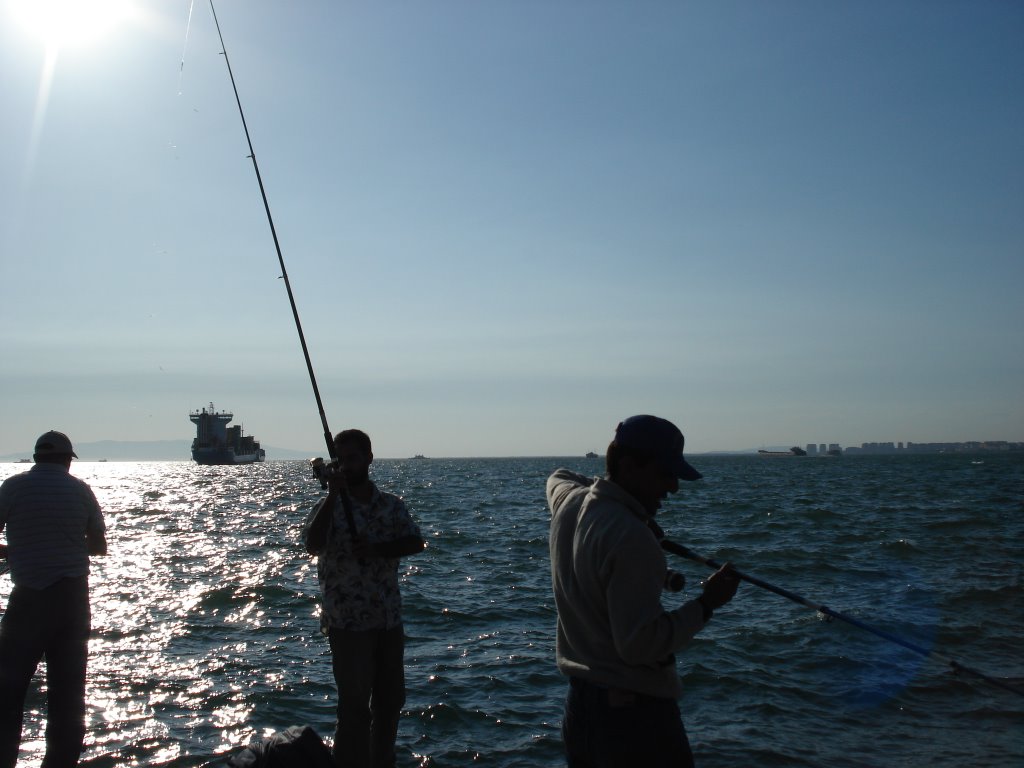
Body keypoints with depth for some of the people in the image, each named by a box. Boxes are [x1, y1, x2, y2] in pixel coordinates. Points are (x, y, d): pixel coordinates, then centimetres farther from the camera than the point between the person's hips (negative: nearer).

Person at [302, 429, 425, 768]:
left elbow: (415, 542, -3)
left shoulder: (391, 504, 6)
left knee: (391, 700, 14)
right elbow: (312, 545, -21)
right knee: (355, 706, -2)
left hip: (389, 618, 4)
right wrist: (333, 494, -26)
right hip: (348, 622, -4)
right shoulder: (328, 506, -4)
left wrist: (377, 549, -18)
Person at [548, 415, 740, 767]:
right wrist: (706, 603, -14)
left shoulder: (569, 501, 3)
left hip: (579, 701, 9)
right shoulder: (632, 539, -23)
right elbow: (640, 644, -25)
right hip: (635, 711, -8)